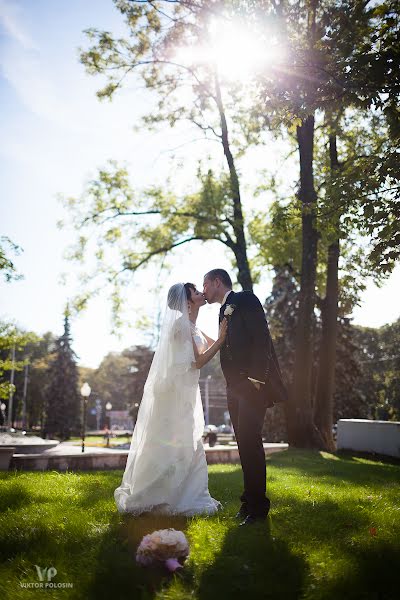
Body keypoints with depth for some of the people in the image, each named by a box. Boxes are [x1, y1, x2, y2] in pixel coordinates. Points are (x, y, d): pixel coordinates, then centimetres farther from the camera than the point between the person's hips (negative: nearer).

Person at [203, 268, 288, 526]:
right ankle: (251, 499, 16)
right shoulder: (224, 311, 21)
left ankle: (258, 506, -4)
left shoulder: (245, 299, -3)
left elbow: (261, 338, -14)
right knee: (245, 443, 9)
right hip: (236, 386, 9)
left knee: (250, 440, -11)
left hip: (253, 382, -8)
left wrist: (256, 377, -21)